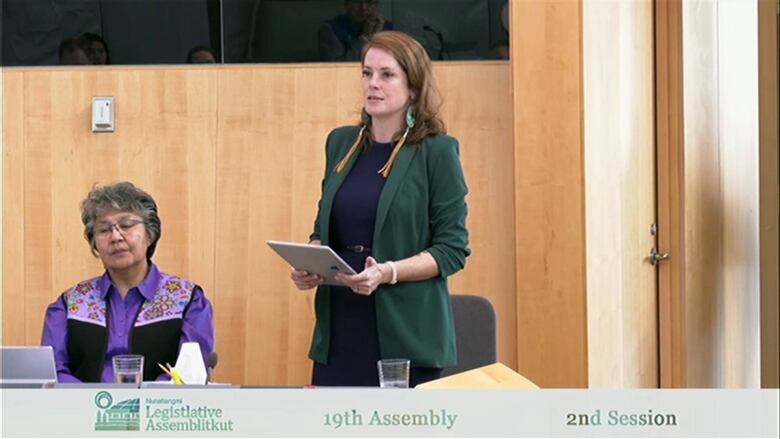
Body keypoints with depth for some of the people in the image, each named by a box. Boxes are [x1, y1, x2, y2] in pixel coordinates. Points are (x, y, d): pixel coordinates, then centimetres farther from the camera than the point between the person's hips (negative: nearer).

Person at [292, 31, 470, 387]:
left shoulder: (437, 152, -3)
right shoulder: (340, 144, 13)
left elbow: (452, 249, -5)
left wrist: (388, 273, -20)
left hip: (405, 333, -4)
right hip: (339, 331, 4)